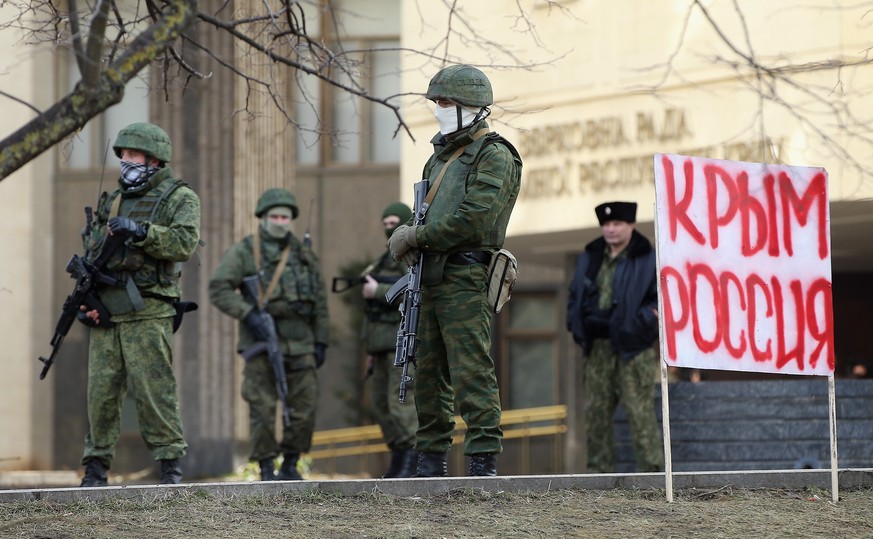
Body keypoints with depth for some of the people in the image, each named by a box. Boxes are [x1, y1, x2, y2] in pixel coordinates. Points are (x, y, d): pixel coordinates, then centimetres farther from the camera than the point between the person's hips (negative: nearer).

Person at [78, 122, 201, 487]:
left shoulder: (179, 198, 3)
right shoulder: (112, 201, 21)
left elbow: (185, 243, -13)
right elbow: (90, 253, 23)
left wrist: (140, 231, -21)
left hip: (148, 314, -5)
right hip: (106, 314, 6)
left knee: (154, 389, -9)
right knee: (101, 390, 2)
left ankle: (171, 464, -4)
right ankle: (96, 467, 6)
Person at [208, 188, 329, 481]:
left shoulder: (304, 254, 12)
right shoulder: (243, 252, 0)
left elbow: (319, 301, 16)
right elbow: (218, 289, -7)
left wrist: (321, 341, 11)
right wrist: (248, 314, -17)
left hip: (299, 343, 4)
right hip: (261, 341, -4)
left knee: (305, 406, 1)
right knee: (262, 408, -4)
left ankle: (290, 466, 13)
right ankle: (267, 470, 3)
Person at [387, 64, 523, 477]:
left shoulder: (494, 156, -5)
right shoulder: (440, 156, 22)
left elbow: (473, 220, -17)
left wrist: (417, 236, -10)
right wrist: (408, 237, 0)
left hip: (465, 280, -9)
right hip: (430, 280, 9)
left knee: (471, 373, -12)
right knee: (429, 374, 9)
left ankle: (484, 461, -12)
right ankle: (430, 462, 14)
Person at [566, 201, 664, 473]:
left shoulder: (648, 259, -2)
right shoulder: (589, 259, 17)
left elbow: (662, 299, -5)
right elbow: (575, 296, 25)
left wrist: (644, 322, -17)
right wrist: (576, 324, 9)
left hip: (633, 348, -6)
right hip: (598, 348, 6)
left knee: (639, 410, -9)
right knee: (596, 410, 7)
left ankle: (650, 469, -6)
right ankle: (599, 469, 13)